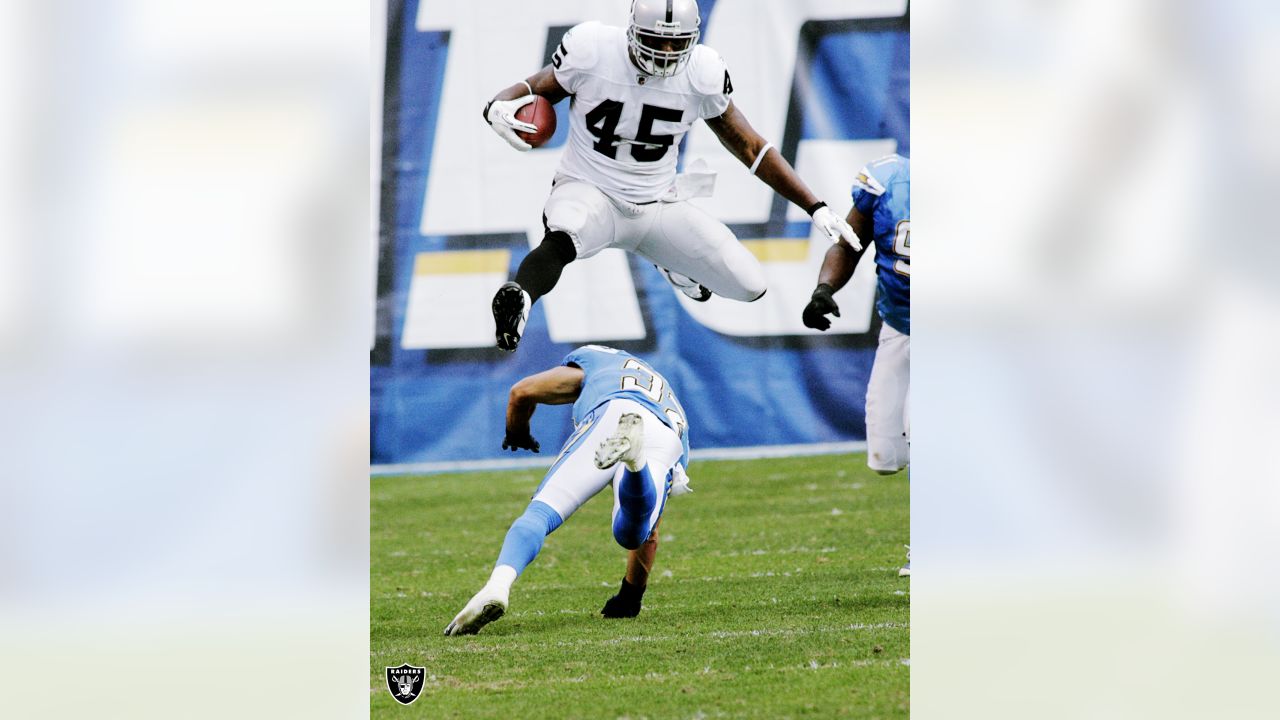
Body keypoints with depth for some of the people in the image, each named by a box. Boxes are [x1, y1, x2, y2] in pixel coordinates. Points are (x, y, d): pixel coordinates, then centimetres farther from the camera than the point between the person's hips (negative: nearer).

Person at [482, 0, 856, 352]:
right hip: (590, 192, -4)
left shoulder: (701, 74, -10)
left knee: (750, 286, -2)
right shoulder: (592, 52, -17)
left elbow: (751, 148, 2)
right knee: (561, 241, -40)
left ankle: (676, 260, 27)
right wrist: (497, 108, -30)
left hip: (658, 206, 4)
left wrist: (817, 208, 0)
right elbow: (532, 91, -4)